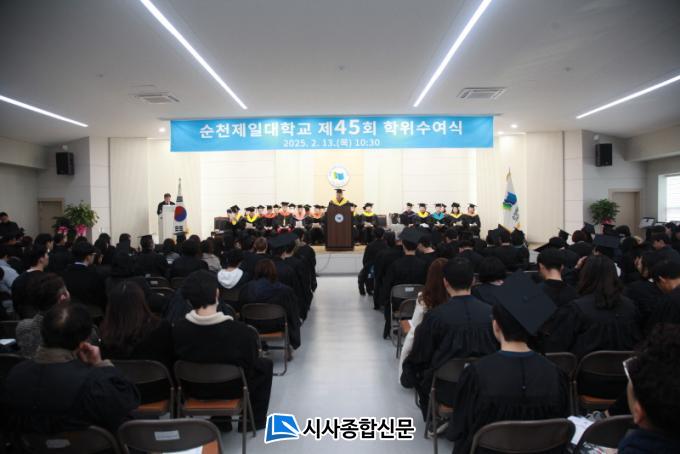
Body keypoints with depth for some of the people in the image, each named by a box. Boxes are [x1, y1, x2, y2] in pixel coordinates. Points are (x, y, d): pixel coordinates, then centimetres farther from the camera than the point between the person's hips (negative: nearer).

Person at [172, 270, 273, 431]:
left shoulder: (178, 328, -23)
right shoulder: (242, 331, -31)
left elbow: (179, 360, -5)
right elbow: (251, 365, -14)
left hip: (196, 389, 3)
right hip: (232, 389, -3)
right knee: (265, 364, 23)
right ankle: (255, 420, 29)